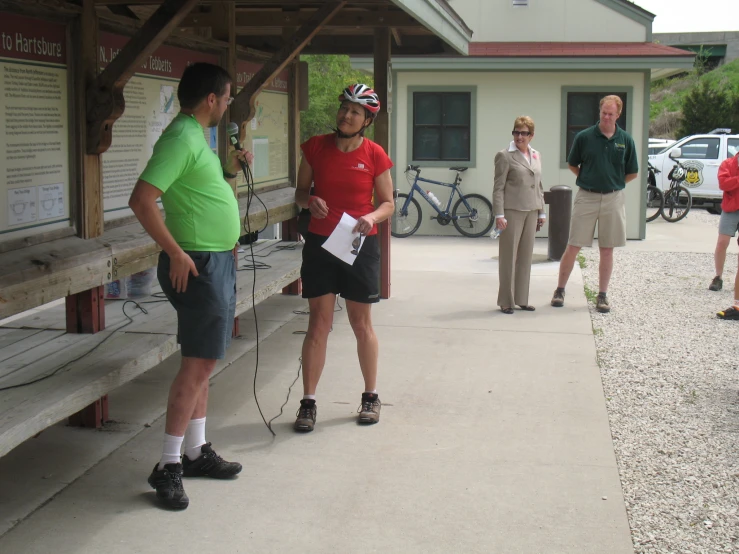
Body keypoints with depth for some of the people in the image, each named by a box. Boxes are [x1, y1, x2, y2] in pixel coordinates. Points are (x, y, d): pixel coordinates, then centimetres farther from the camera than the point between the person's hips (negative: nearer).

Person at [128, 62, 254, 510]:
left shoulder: (196, 136, 14)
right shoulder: (181, 138, -17)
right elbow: (142, 199, -24)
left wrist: (228, 170, 12)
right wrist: (176, 252, -23)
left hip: (217, 261, 10)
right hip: (198, 264, -10)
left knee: (202, 362, 14)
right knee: (200, 363, -8)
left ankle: (197, 451, 23)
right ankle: (168, 466, -2)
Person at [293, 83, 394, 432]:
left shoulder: (375, 156, -3)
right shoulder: (316, 148, 1)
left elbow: (388, 203, 3)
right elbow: (300, 192, 9)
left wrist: (372, 217, -19)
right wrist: (309, 201, -13)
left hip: (360, 246, -1)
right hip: (320, 244, 1)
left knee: (362, 325, 10)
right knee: (319, 324, 1)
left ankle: (371, 397, 25)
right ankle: (308, 402, 7)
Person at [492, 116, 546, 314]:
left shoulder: (536, 156, 13)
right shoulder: (505, 156, -5)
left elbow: (539, 186, 18)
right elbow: (498, 187, -8)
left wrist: (541, 212, 14)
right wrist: (499, 214, -14)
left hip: (531, 212, 6)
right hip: (512, 211, -6)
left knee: (526, 257, 10)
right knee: (508, 257, 0)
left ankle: (521, 299, 18)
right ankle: (505, 301, 7)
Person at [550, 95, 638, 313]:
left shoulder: (625, 140, 1)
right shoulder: (584, 137, -3)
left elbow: (632, 173, 10)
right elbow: (572, 165, 11)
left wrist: (613, 183, 7)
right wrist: (588, 180, 6)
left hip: (613, 199, 1)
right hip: (586, 197, -1)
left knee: (607, 250, 7)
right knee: (573, 247, -1)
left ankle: (602, 295, 15)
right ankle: (560, 290, 11)